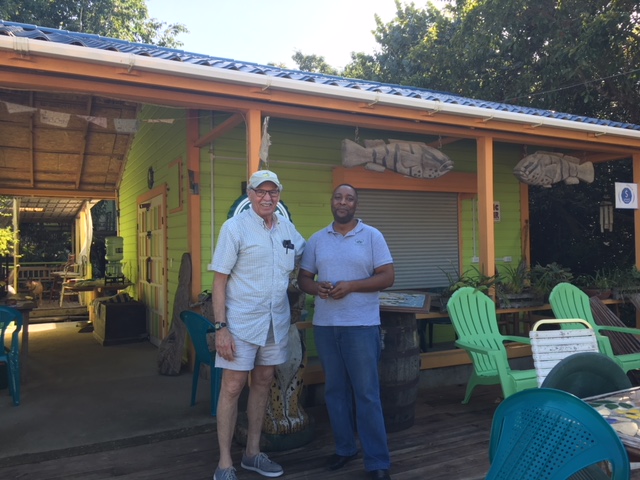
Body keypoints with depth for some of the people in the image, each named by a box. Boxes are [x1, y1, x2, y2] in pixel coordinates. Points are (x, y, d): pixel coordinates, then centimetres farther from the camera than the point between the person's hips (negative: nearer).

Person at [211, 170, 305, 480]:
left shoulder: (288, 229, 6)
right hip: (241, 323, -5)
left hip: (276, 322, 5)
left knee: (263, 383, 13)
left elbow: (305, 256, 25)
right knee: (233, 387, 0)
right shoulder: (234, 227, -9)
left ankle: (252, 453, 28)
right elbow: (219, 280, -10)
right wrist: (220, 327, -16)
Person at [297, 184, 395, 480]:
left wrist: (350, 286, -17)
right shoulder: (316, 240, 10)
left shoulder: (372, 236, 0)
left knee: (367, 394, -1)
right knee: (335, 390, 13)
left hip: (361, 325, -4)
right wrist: (316, 287, -12)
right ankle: (344, 448, 29)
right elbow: (302, 278, 11)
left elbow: (387, 277, -5)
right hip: (324, 325, 4)